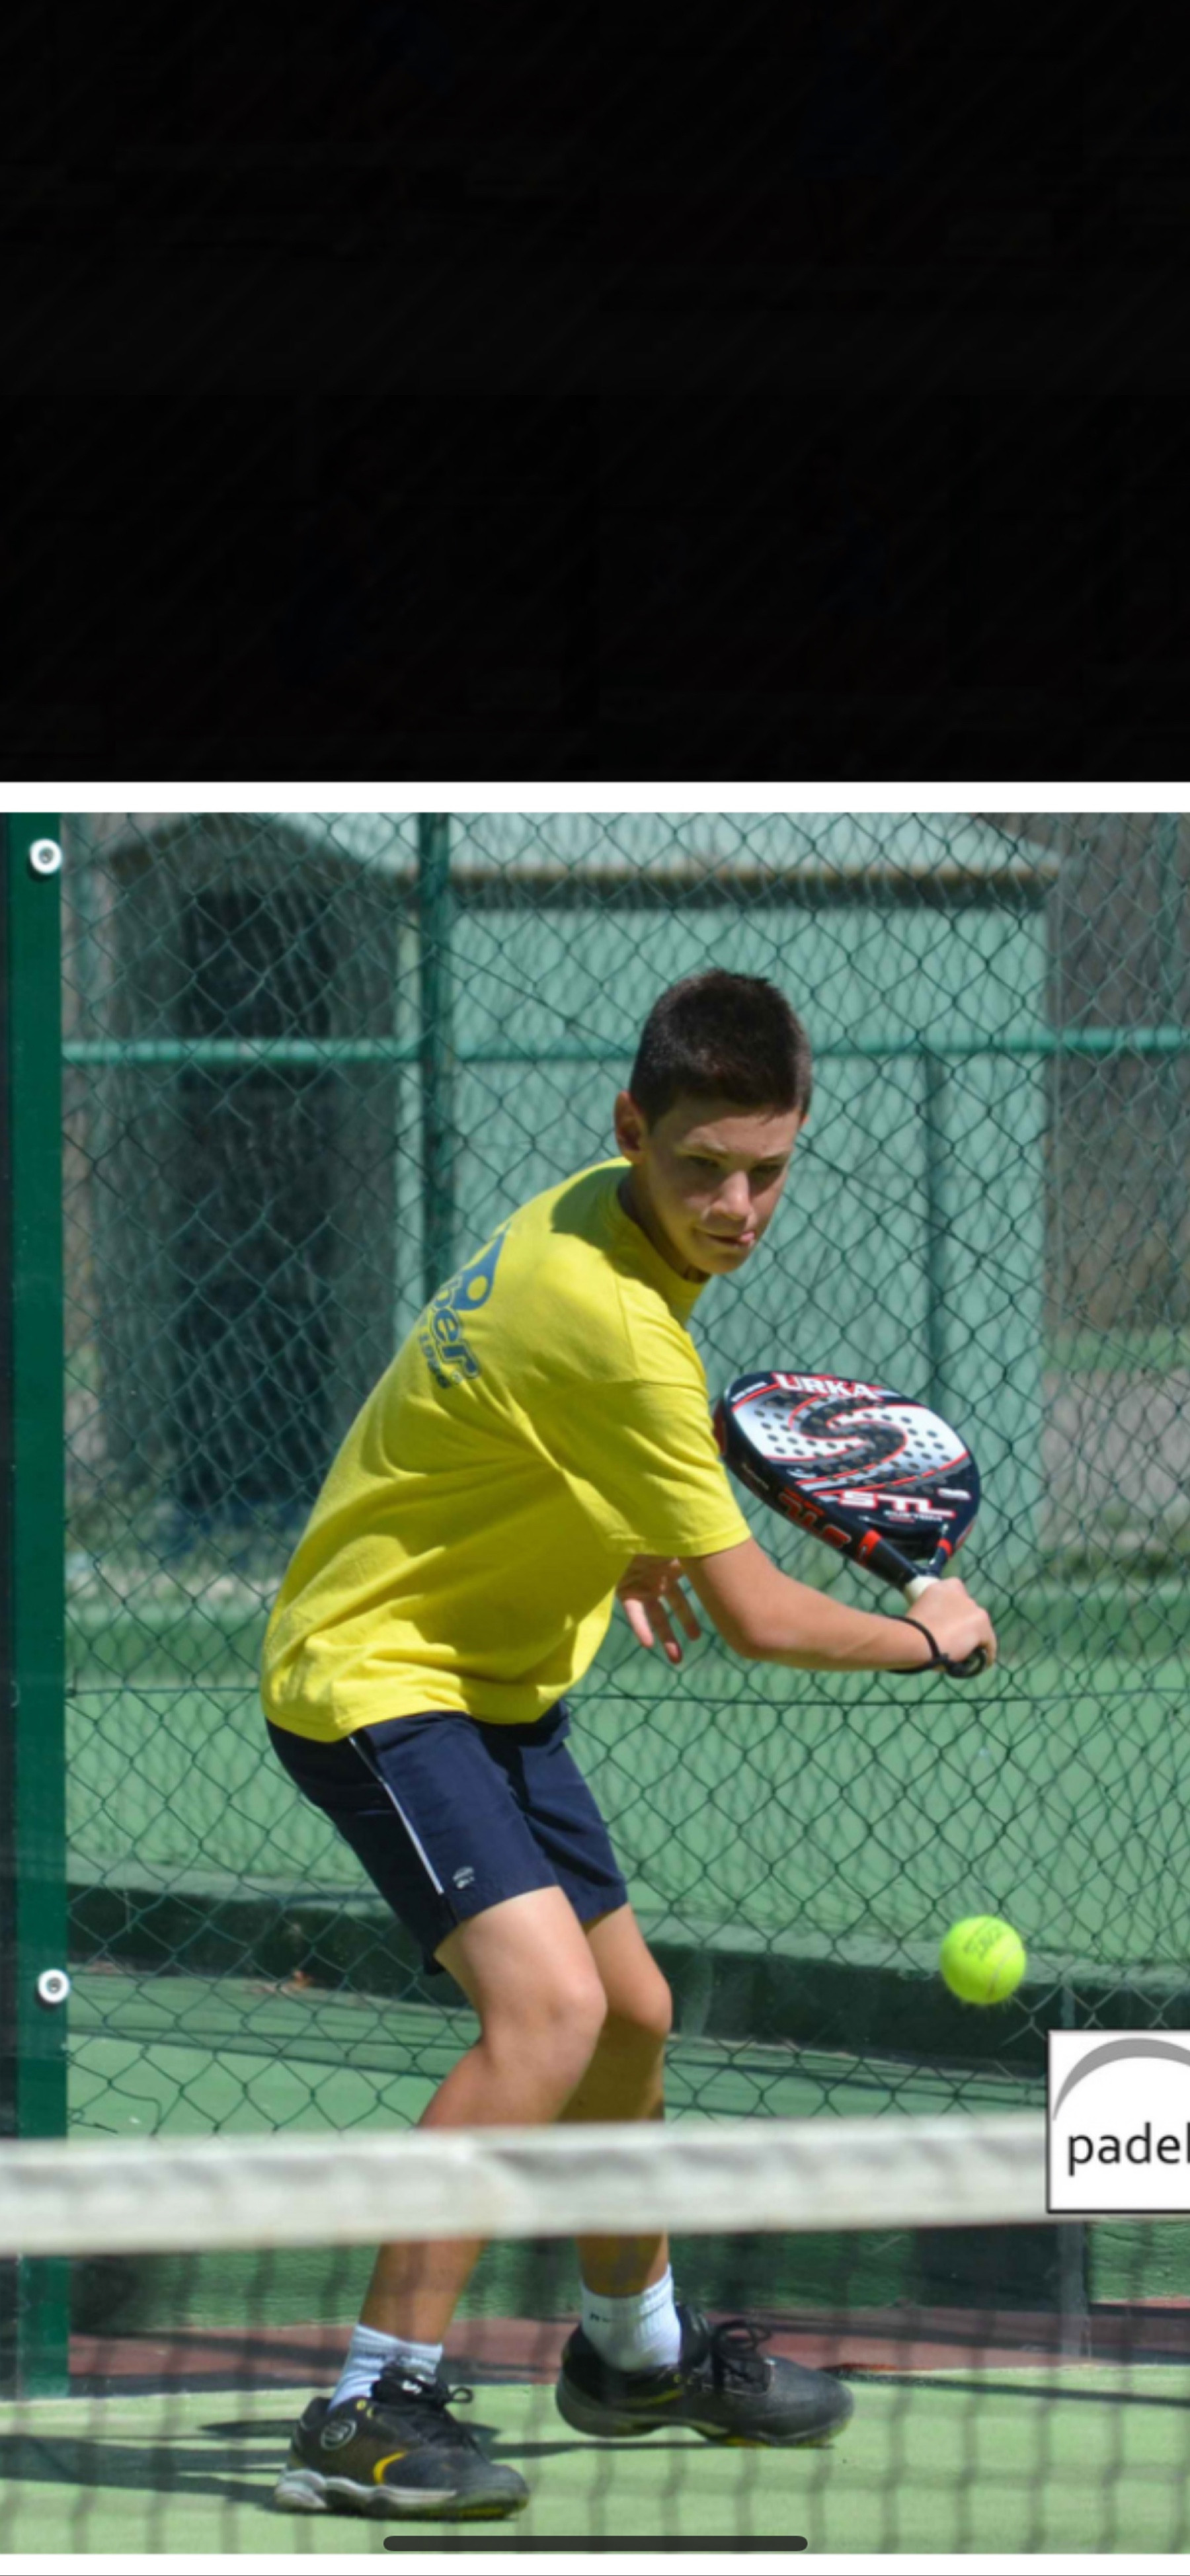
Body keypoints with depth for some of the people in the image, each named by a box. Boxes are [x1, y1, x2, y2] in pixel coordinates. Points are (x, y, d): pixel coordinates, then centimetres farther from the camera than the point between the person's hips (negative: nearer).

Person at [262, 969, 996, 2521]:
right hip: (378, 1677, -10)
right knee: (545, 2000, -27)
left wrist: (621, 1549, 12)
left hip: (497, 1682, 10)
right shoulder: (615, 1327, -30)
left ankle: (636, 2348, 44)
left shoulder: (600, 1213, 0)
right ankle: (372, 2416, -27)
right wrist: (931, 1637, -7)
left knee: (629, 2012, 20)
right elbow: (758, 1618, -23)